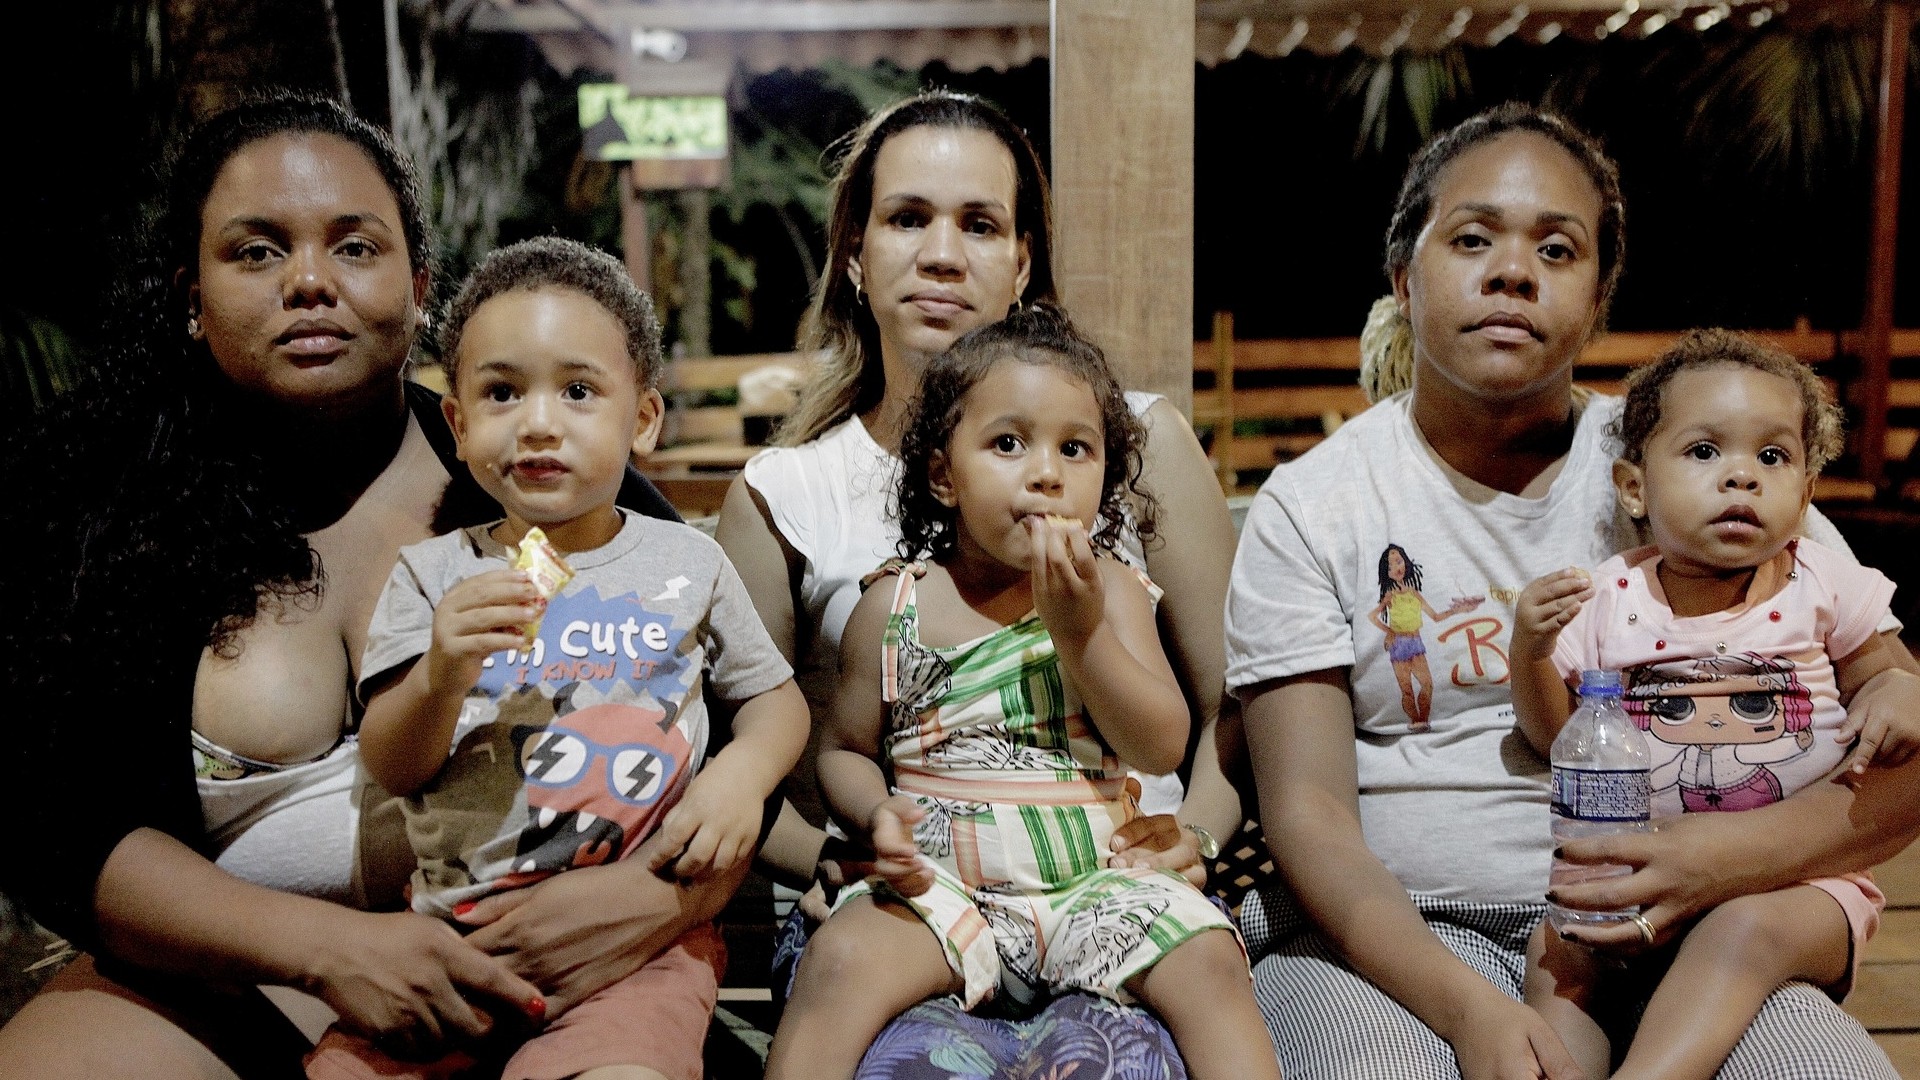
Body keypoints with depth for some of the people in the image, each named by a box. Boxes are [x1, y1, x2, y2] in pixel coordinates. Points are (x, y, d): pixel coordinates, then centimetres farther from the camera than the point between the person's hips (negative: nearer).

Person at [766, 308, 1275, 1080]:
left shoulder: (1109, 590, 4)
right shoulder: (895, 606, 1)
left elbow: (1163, 748, -4)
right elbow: (845, 749, 10)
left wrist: (1080, 630, -16)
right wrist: (876, 815, -13)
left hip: (1094, 880, 1)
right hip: (941, 883, -1)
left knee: (1208, 961, -23)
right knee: (839, 961, -27)